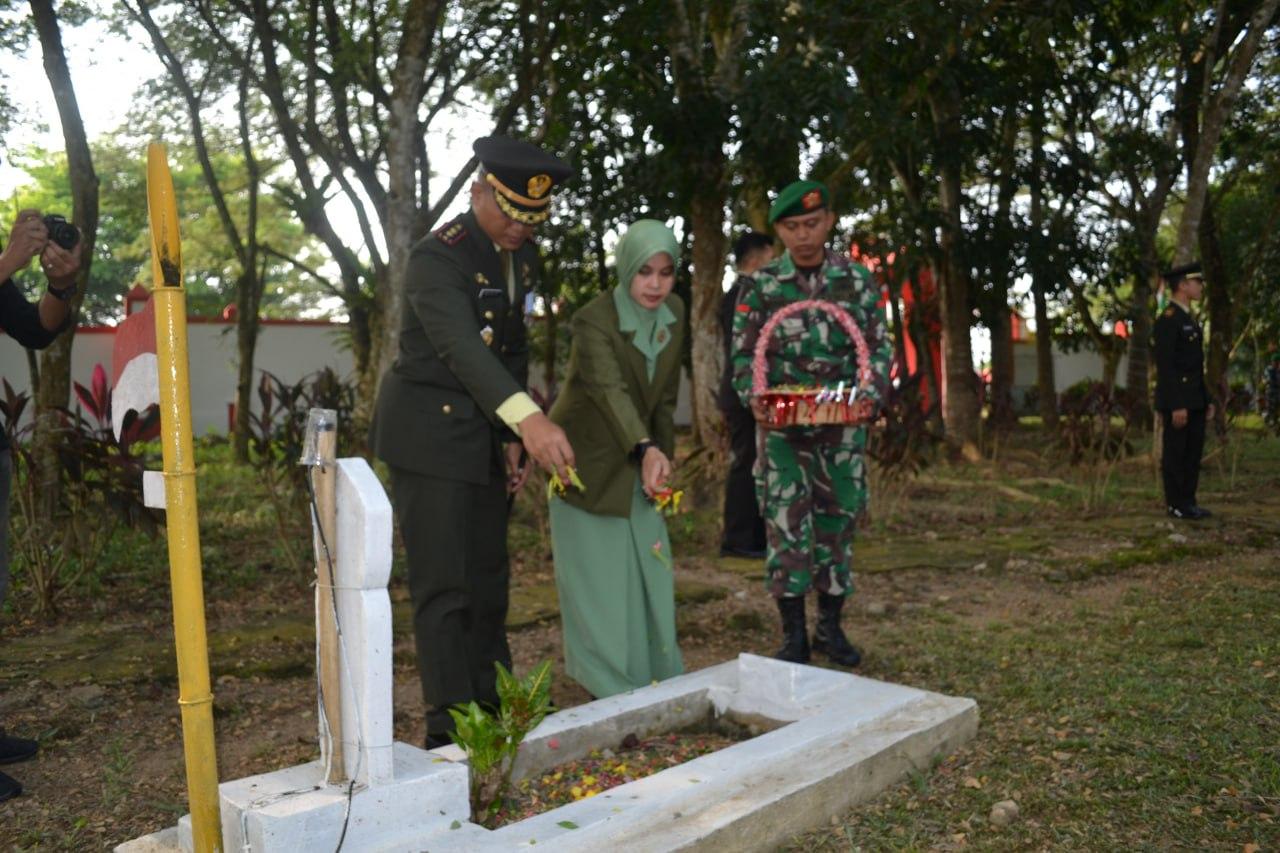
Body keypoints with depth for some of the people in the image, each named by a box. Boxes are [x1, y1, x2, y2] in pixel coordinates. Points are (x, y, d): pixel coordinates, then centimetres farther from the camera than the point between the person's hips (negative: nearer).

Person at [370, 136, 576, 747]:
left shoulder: (522, 256, 6)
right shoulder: (438, 258, -18)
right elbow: (463, 349, -34)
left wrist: (514, 438, 7)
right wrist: (529, 420, -47)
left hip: (486, 438, 8)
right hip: (430, 434, -8)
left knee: (488, 580, 14)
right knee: (443, 587, -5)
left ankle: (492, 708, 27)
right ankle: (449, 728, 5)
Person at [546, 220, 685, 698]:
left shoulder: (674, 314, -3)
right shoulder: (593, 320, -23)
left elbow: (665, 397, 4)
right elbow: (609, 389, -39)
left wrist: (662, 460, 1)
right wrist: (646, 449, -54)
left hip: (637, 466, 6)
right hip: (588, 462, -5)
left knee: (649, 569, 7)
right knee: (596, 574, 0)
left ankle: (653, 678, 23)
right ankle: (607, 686, 15)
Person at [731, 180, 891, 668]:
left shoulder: (857, 281, 2)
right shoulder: (759, 286, -1)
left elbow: (878, 348, 3)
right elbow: (744, 355, 1)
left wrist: (870, 394, -15)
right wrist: (753, 398, -17)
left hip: (842, 423, 1)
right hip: (782, 424, -1)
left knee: (838, 520, 8)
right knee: (786, 523, -3)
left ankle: (830, 628, 22)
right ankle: (793, 636, 8)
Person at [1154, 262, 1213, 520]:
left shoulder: (1189, 320, 18)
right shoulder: (1167, 319, -13)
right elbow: (1165, 366, -19)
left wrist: (1206, 399, 17)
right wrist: (1176, 406, -22)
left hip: (1194, 400, 9)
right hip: (1177, 401, -9)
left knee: (1193, 452, 11)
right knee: (1175, 453, -2)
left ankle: (1188, 501, 17)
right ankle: (1176, 505, 4)